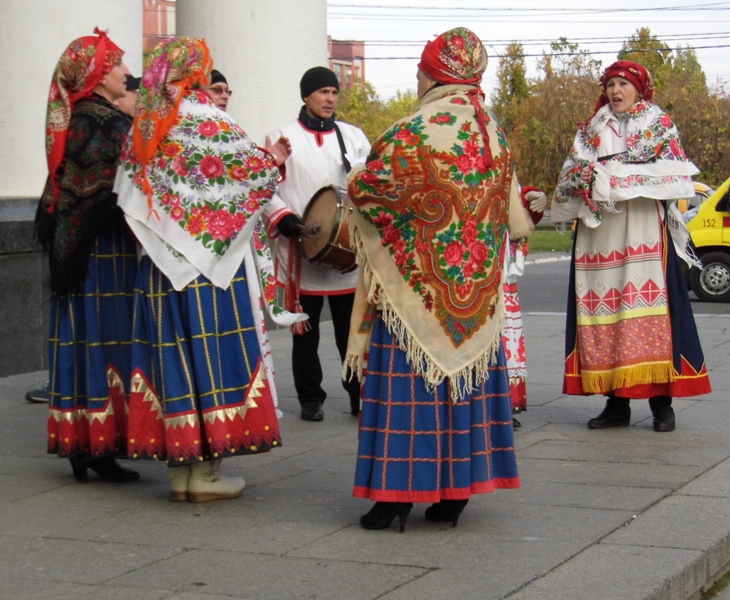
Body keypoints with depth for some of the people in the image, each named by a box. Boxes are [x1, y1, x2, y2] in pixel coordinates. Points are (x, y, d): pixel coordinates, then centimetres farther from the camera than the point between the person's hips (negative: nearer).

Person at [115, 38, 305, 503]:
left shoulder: (143, 126, 9)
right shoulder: (208, 121, -9)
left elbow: (133, 193, 13)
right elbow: (243, 173, -8)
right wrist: (272, 160, 12)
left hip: (162, 262, 6)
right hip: (211, 258, -6)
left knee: (174, 349, 8)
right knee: (213, 349, 0)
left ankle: (180, 467, 12)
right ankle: (206, 471, 2)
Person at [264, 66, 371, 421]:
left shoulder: (353, 136, 13)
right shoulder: (282, 137, 5)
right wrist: (285, 221, -15)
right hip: (302, 252, -2)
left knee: (352, 329, 3)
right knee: (306, 332, 5)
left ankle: (362, 397, 11)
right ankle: (310, 400, 15)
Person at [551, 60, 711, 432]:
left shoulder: (659, 126, 9)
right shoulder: (590, 131, 19)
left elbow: (674, 176, -4)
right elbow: (570, 178, 13)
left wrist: (616, 176, -10)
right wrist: (587, 179, -10)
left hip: (644, 232, -3)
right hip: (599, 235, 3)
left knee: (650, 308, -10)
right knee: (604, 309, -2)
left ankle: (661, 403, -6)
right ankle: (616, 403, 4)